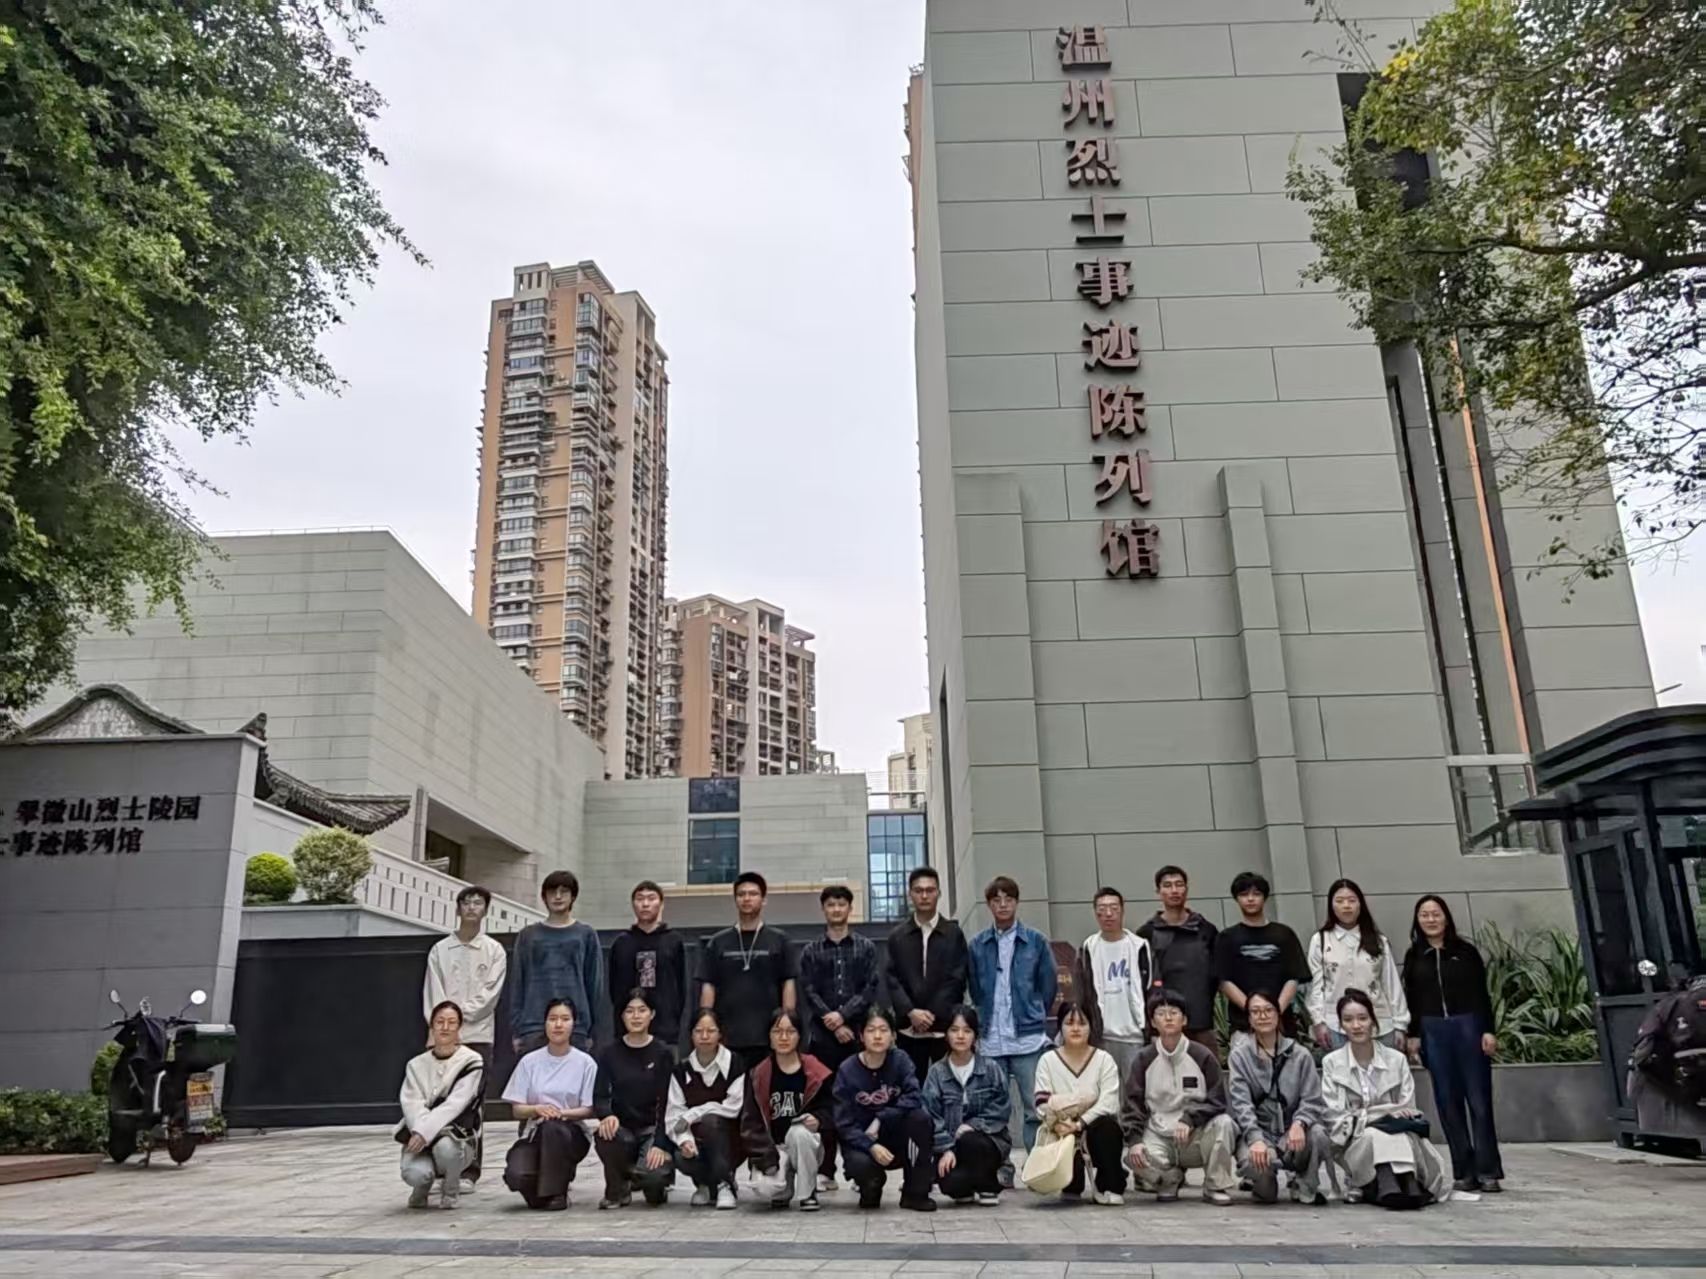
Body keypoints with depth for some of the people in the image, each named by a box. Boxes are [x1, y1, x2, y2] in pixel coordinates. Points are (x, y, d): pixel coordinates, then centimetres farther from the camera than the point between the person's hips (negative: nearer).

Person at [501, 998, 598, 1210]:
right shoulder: (530, 1061, 5)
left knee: (552, 1127, -37)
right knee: (516, 1174, -30)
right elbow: (516, 1109, 3)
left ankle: (556, 1192, -13)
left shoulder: (585, 1063, 1)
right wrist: (537, 1109, -18)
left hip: (572, 1134, -1)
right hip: (535, 1132, 1)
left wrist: (562, 1113, -20)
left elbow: (589, 1110, -2)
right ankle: (539, 1191, 7)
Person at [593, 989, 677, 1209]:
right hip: (622, 1127, 1)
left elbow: (666, 1102, -5)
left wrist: (660, 1144, -17)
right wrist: (608, 1115, -26)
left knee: (652, 1175, -29)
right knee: (604, 1134, -34)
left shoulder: (663, 1053, -1)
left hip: (652, 1129, -1)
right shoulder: (609, 1052, 3)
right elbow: (599, 1096, -2)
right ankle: (618, 1190, -3)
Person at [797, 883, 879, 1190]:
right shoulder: (811, 951, 11)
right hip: (823, 1035, 0)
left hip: (857, 1034, 0)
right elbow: (808, 992, 2)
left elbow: (870, 990, 1)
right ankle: (825, 1171, 6)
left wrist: (843, 1015, -12)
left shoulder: (865, 948, 10)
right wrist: (833, 1024, -9)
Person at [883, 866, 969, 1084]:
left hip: (946, 1027, -1)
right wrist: (911, 1012, -13)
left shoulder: (954, 934, 5)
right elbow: (891, 979, 1)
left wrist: (933, 1014, -10)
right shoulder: (897, 936, 9)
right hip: (909, 1029, 1)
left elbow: (957, 980, -2)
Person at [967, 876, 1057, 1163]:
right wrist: (988, 1019, 9)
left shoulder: (1036, 941, 1)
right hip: (991, 1040, 2)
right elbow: (975, 990, 13)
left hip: (1029, 1039, -2)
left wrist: (1032, 1017, 9)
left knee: (1035, 1108, -1)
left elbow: (1049, 986, 7)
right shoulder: (977, 945, 6)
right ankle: (1000, 1168, 16)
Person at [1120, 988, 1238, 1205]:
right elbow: (1133, 1102, -1)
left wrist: (1189, 1119, -22)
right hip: (1159, 1136, 1)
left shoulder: (1202, 1056, -3)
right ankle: (1171, 1178, 6)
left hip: (1196, 1137, -1)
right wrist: (1134, 1139, -17)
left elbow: (1218, 1100, -5)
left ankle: (1216, 1186, -7)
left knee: (1223, 1123, -30)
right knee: (1134, 1156, -30)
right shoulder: (1145, 1059, 1)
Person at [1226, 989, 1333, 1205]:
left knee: (1317, 1133, -32)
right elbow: (1241, 1103, -9)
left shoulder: (1300, 1054, 5)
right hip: (1257, 1129, -1)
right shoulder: (1239, 1055, 0)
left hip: (1291, 1131, 2)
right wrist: (1255, 1138, -26)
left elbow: (1312, 1100, -2)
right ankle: (1264, 1186, 6)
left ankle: (1305, 1189, -1)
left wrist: (1299, 1124, -24)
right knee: (1254, 1161, -35)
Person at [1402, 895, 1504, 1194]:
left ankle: (1488, 1171, 3)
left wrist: (1488, 1030, -5)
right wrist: (1413, 1035, 3)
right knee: (1448, 1102, 3)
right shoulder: (1414, 956, 8)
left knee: (1479, 1099, -2)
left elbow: (1481, 994, 2)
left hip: (1468, 1026, -2)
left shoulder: (1465, 951, 4)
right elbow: (1411, 999, 8)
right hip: (1432, 1031, 2)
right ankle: (1464, 1172, 9)